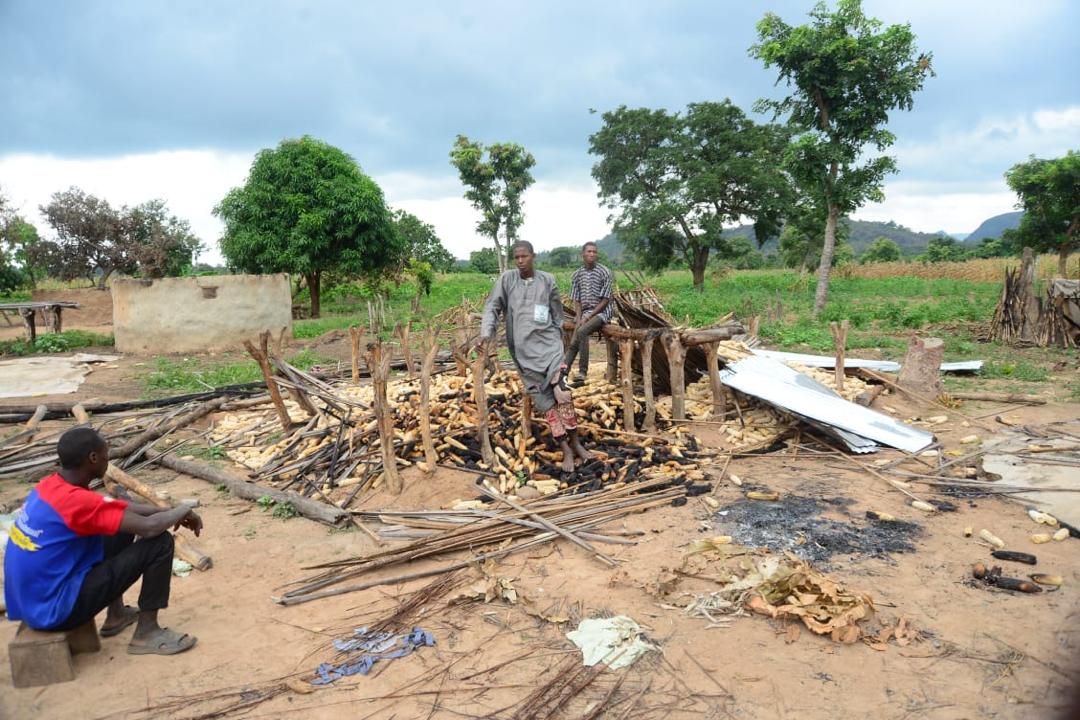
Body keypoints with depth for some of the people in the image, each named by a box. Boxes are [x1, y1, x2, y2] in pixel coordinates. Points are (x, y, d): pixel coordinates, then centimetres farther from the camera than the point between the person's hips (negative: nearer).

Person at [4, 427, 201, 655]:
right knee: (160, 543, -13)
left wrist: (170, 512, 8)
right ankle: (147, 633, 0)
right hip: (54, 609, -9)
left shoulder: (51, 486, 3)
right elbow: (149, 528, -26)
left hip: (32, 601, 9)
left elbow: (122, 508, 15)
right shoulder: (78, 500, -24)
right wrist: (182, 511, -7)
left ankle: (116, 615, 29)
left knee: (122, 527, 21)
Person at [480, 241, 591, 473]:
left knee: (561, 391, -17)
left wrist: (557, 338, 15)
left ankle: (575, 442, -4)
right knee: (543, 398, -2)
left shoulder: (547, 280, 5)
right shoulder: (506, 279, 3)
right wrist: (486, 333, -13)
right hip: (523, 347, 0)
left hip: (548, 341, 0)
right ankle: (566, 449, 2)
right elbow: (492, 307, 1)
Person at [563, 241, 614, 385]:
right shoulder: (577, 274, 8)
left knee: (581, 332, -30)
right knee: (578, 336, -20)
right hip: (584, 312, 4)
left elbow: (605, 300, -9)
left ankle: (564, 367, -23)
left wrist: (587, 318, -15)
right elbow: (577, 300, 10)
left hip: (601, 312, -4)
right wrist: (578, 318, -8)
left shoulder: (604, 273, -6)